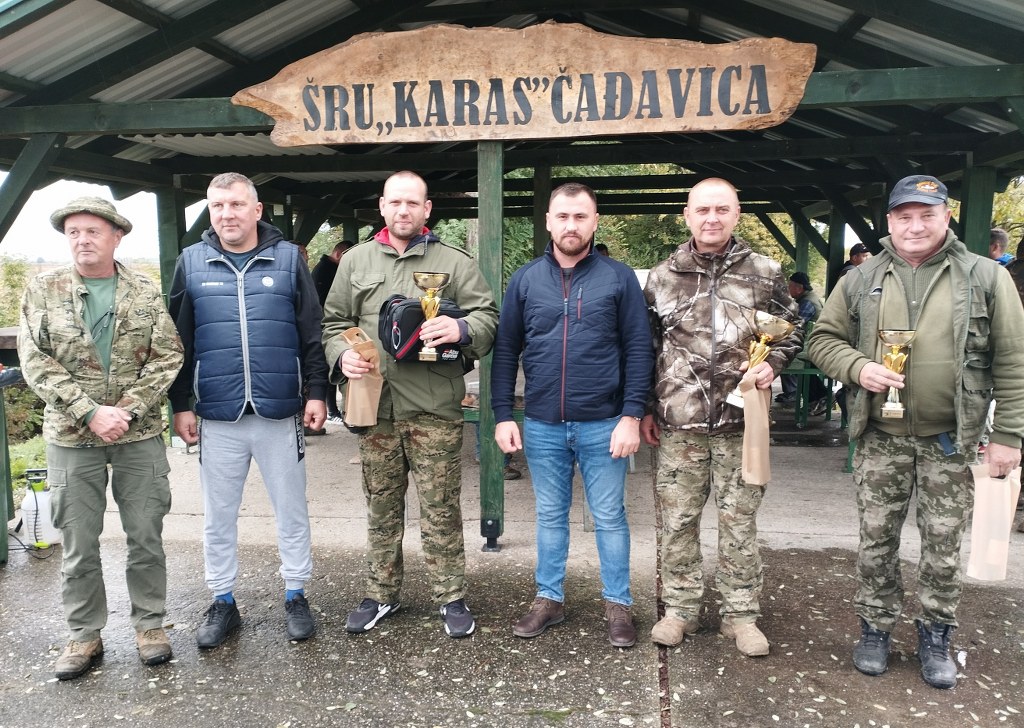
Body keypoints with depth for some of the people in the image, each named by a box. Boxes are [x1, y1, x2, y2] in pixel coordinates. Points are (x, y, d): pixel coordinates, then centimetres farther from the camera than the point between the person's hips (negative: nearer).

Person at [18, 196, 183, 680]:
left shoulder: (146, 292, 3)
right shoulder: (43, 290, 2)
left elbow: (167, 356, -3)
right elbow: (35, 362, -5)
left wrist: (126, 410, -14)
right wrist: (90, 412, -15)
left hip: (140, 435, 0)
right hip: (71, 438, 0)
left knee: (146, 538, 7)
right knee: (79, 545, 9)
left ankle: (149, 625, 24)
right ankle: (84, 635, 24)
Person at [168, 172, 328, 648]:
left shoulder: (288, 258, 2)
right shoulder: (192, 262, 5)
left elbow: (312, 333, 2)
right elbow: (177, 341, 7)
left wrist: (316, 392, -2)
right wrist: (180, 405, 4)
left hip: (280, 413, -1)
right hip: (217, 417, 1)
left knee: (291, 509, 10)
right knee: (218, 515, 11)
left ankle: (295, 596, 26)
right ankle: (223, 603, 28)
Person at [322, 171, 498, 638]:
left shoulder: (454, 262, 5)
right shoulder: (356, 261, 13)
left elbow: (488, 316, 0)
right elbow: (334, 322, 17)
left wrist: (461, 329, -21)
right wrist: (342, 354, -3)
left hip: (435, 409, -3)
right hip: (374, 407, 3)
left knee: (441, 509, 3)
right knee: (381, 507, 14)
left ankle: (451, 597, 19)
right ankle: (381, 595, 29)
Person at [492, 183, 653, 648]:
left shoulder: (619, 277, -2)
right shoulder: (525, 279, 4)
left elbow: (638, 350, -4)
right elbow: (506, 351, 5)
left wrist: (632, 416, -10)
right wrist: (502, 415, -1)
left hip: (604, 425, -2)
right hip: (542, 426, 2)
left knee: (609, 517, 10)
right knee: (550, 517, 15)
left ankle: (617, 604, 25)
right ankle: (549, 599, 30)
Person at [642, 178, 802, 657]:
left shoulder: (765, 273, 3)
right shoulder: (662, 277, 5)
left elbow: (792, 330, 14)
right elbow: (645, 348, 10)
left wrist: (772, 364, -7)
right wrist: (645, 410, 8)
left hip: (741, 419, 0)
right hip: (679, 422, 1)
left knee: (739, 522, 8)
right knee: (677, 519, 8)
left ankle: (741, 614, 24)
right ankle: (680, 609, 25)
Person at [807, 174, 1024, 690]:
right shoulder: (860, 281, 3)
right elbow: (823, 339, 7)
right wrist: (857, 368, -14)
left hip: (951, 441, -1)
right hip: (880, 439, 1)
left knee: (943, 546, 10)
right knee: (877, 540, 10)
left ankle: (935, 637, 28)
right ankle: (875, 629, 27)